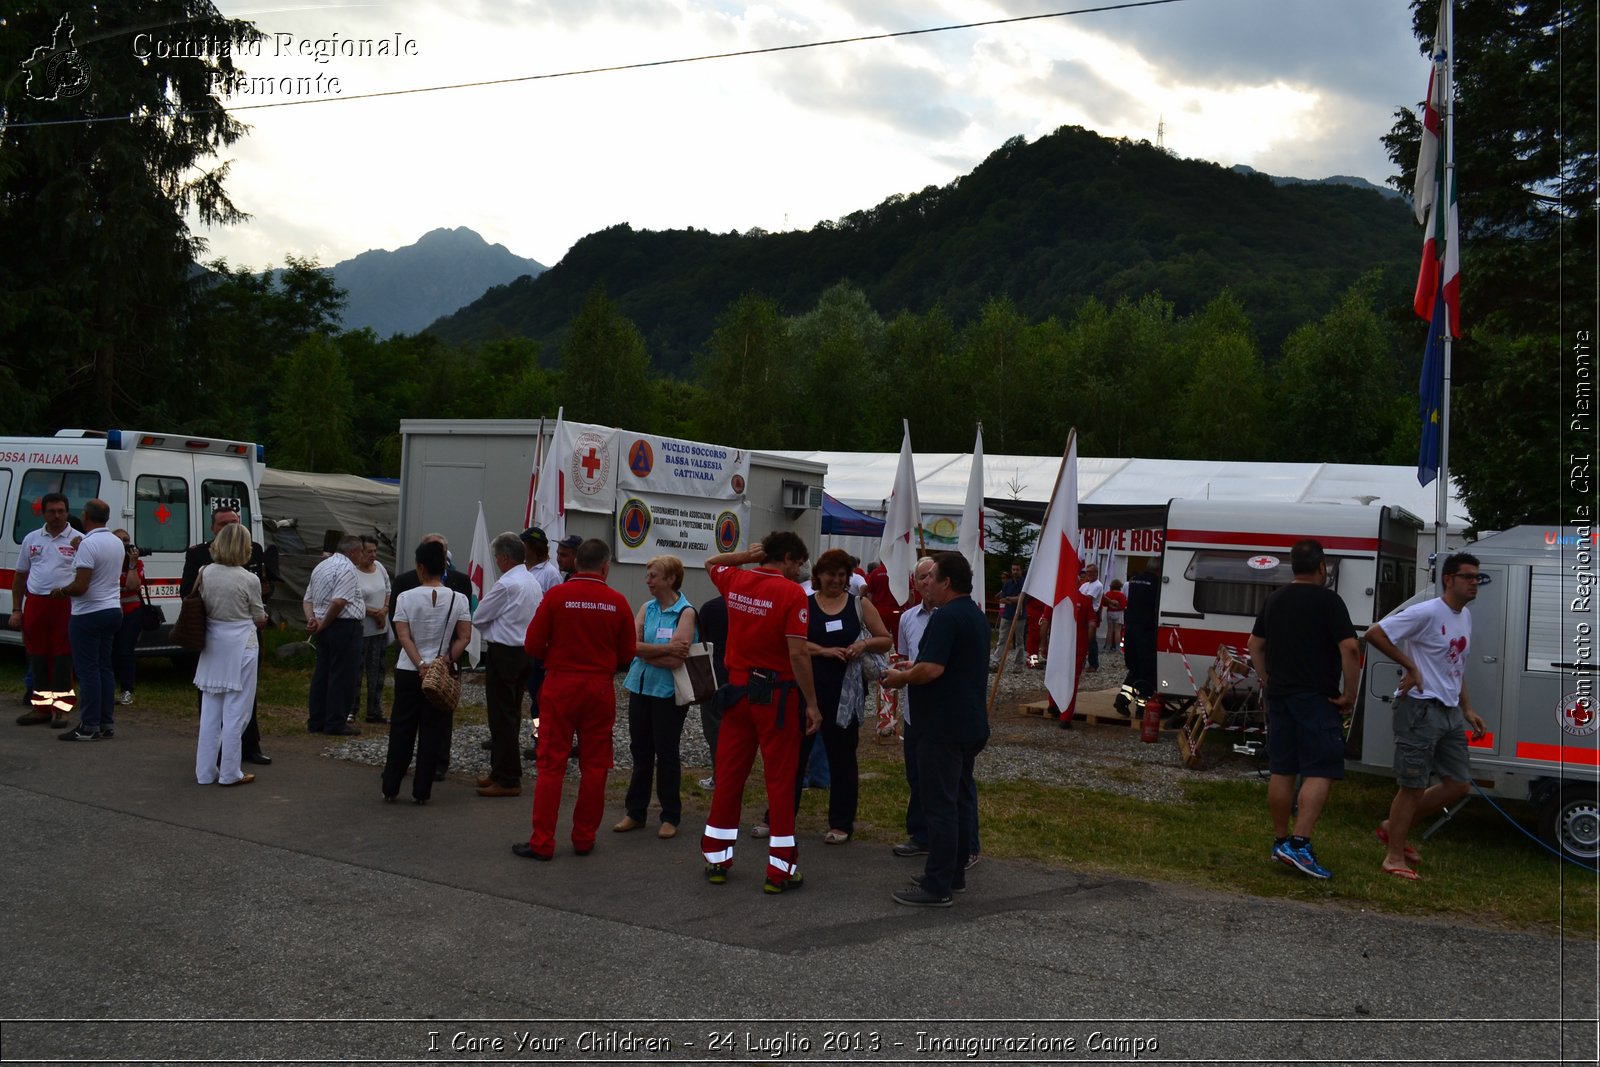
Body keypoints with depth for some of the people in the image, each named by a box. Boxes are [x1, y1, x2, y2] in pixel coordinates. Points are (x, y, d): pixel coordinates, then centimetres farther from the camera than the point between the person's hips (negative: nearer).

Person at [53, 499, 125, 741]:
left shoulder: (88, 544, -18)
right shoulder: (117, 543, 9)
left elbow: (80, 586, -22)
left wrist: (60, 591, -4)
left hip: (88, 614, -8)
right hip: (113, 610, 8)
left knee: (87, 670, -4)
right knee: (104, 667, 12)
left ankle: (89, 727, -2)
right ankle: (106, 724, 14)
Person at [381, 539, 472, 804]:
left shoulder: (406, 597, -5)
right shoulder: (458, 599, -3)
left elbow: (403, 636, -10)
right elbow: (464, 638, -7)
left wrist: (420, 664, -13)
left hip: (408, 671, 0)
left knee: (401, 730, 11)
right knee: (433, 732, 7)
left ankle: (390, 789, 16)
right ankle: (421, 792, 10)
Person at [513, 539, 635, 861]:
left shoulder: (556, 596, -8)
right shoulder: (618, 602, -4)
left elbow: (532, 646, -5)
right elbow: (627, 656, 2)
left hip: (560, 686, -1)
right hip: (600, 690, 1)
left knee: (551, 765, 4)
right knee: (594, 766, 11)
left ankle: (542, 842, 6)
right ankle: (584, 839, 18)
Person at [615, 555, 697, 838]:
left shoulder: (685, 613, -12)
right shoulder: (647, 608, 5)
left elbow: (677, 659, -21)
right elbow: (632, 645, -6)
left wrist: (645, 651, -9)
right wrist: (665, 649, -17)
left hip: (668, 692, -5)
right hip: (640, 688, 5)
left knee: (666, 753, 4)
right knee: (640, 751, 12)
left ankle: (670, 817, 16)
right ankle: (635, 812, 24)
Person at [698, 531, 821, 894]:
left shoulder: (736, 581, 4)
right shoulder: (792, 593, -13)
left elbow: (711, 563, 27)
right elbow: (797, 653, -17)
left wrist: (748, 555, 12)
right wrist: (812, 704, -11)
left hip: (738, 689, 5)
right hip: (777, 694, -5)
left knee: (728, 774, 12)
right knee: (780, 780, 2)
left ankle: (716, 860, 20)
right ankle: (780, 870, 6)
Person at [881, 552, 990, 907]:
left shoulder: (946, 616, -18)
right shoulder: (976, 615, 14)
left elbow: (933, 669, -27)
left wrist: (901, 677, -9)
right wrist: (913, 667, 16)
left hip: (944, 727, -10)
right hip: (970, 724, 10)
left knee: (940, 804, -6)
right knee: (958, 800, 16)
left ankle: (937, 887, -2)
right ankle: (955, 874, 24)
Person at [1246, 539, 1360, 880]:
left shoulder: (1274, 600, 12)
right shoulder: (1328, 600, -9)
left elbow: (1255, 646, 18)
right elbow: (1349, 648, -17)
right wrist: (1350, 694, -9)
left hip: (1279, 696, 7)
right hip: (1317, 699, -7)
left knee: (1281, 771, 11)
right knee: (1320, 772, -6)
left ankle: (1280, 841, 18)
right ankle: (1299, 843, -16)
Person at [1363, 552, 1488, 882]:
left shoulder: (1465, 616, 14)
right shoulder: (1427, 613, -15)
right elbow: (1374, 634, -19)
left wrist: (1467, 709, 18)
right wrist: (1410, 666, -17)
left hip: (1450, 711, 9)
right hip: (1421, 709, -9)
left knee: (1459, 783, 11)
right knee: (1413, 787, -4)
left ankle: (1394, 827, 24)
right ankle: (1394, 857, 8)